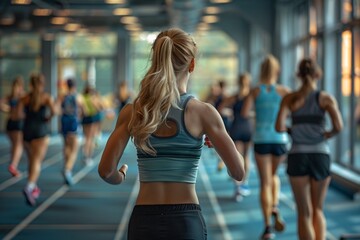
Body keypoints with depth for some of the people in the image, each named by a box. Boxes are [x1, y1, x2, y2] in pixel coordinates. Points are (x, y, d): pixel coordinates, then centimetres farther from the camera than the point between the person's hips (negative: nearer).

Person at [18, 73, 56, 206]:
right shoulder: (47, 97, -1)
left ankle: (33, 188, 30)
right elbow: (53, 111, -17)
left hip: (27, 130, 4)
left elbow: (18, 112, -8)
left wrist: (28, 115, 10)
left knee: (31, 161, 19)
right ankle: (29, 187, -30)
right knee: (37, 162, -9)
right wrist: (48, 118, 3)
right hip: (41, 130, -3)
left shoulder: (25, 98, 6)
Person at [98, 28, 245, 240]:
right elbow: (238, 172, -4)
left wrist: (120, 177, 19)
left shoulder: (133, 112, 0)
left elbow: (106, 170, -4)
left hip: (144, 222, 3)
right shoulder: (202, 112, -6)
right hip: (186, 222, -2)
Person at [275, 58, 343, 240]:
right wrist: (327, 134, 7)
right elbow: (338, 126, -13)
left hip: (297, 156, 0)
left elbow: (280, 127, -10)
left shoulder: (289, 98, 1)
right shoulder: (326, 98, -1)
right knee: (317, 210, 17)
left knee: (305, 213, 8)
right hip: (320, 155, 0)